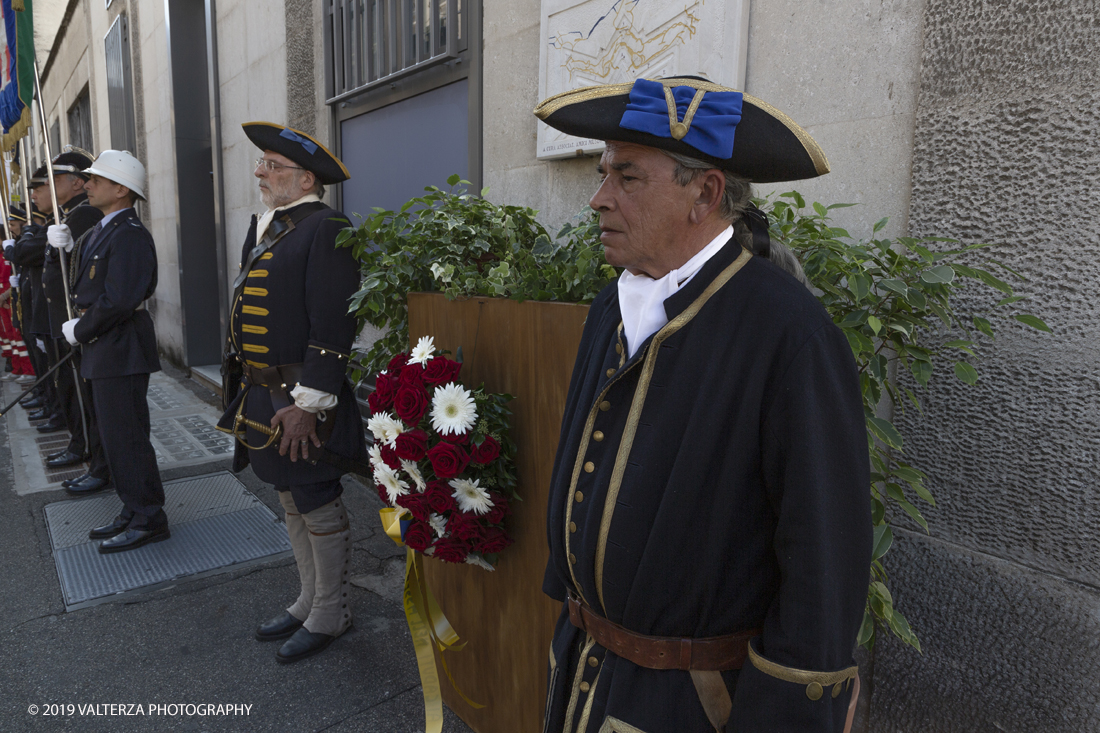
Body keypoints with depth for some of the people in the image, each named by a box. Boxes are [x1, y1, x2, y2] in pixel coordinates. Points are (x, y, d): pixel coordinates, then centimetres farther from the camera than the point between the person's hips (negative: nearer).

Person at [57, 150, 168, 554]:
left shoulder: (130, 236, -18)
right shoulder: (100, 230, 15)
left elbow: (118, 301, -24)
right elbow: (88, 282, 18)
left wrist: (80, 331, -12)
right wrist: (68, 246, 4)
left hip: (121, 350, -10)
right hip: (104, 350, 10)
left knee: (125, 437, -3)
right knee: (115, 435, 16)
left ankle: (149, 520, 9)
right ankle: (133, 511, 28)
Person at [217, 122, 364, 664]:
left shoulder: (326, 231, -14)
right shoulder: (263, 227, 15)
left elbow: (333, 327, -21)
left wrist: (307, 403, -22)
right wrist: (244, 390, 17)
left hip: (301, 400, -9)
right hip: (260, 395, 9)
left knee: (318, 507, 5)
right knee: (291, 501, 19)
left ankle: (330, 614, 23)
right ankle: (309, 601, 36)